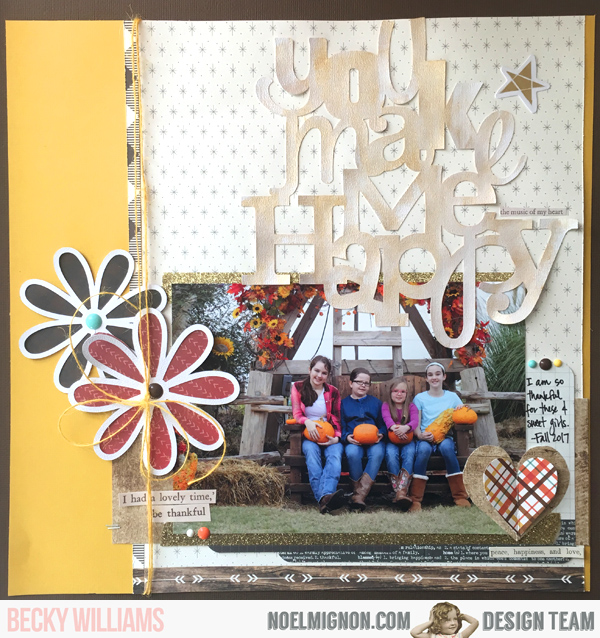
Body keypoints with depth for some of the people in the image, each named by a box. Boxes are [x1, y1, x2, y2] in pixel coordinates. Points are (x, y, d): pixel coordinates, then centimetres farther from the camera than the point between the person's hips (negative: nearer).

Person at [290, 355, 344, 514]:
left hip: (329, 437, 1)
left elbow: (337, 419, 11)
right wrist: (307, 422, -20)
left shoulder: (333, 391, 14)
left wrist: (336, 438, -10)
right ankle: (323, 498, -57)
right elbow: (296, 414, 3)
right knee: (311, 450, -37)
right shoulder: (298, 388, 10)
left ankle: (326, 494, -59)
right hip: (308, 436, -1)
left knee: (335, 453, -34)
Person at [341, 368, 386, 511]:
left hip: (374, 441, 1)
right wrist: (347, 437, -10)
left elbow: (383, 424, 17)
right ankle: (358, 491, -24)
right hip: (353, 441, -1)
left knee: (377, 453, -35)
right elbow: (341, 426, 11)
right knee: (352, 453, -37)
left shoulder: (376, 403, 23)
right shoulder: (343, 403, 19)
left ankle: (359, 496, -38)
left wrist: (381, 434, -6)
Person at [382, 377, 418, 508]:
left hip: (407, 440, 0)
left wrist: (405, 427, -35)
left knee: (409, 453, -31)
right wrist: (394, 428, -37)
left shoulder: (411, 406, 10)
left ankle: (402, 491, -42)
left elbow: (415, 421, -10)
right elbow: (387, 418, -13)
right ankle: (397, 491, -36)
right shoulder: (386, 405, 9)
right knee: (391, 454, -32)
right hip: (391, 440, 0)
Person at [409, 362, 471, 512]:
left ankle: (460, 496, -27)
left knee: (446, 446, -36)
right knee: (423, 449, -36)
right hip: (426, 438, -1)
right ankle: (415, 500, -34)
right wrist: (420, 434, -18)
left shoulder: (452, 397, 15)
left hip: (445, 436, 1)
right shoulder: (420, 398, 11)